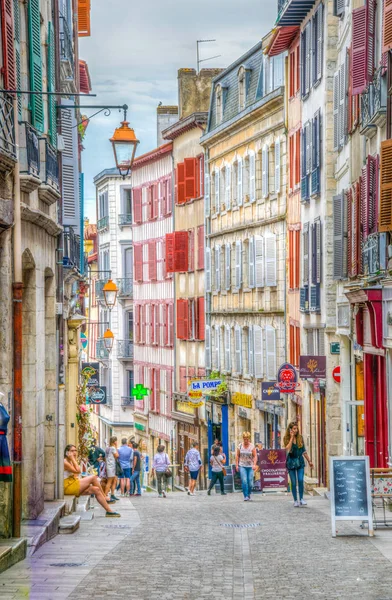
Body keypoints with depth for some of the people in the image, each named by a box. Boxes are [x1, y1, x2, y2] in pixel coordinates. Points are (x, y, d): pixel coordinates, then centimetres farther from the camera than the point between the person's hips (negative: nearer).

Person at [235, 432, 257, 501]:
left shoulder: (252, 446, -1)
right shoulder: (240, 446, 2)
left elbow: (255, 456, -2)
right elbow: (237, 456, 8)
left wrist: (254, 464, -15)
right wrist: (236, 465, 3)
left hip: (250, 466, 0)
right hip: (242, 466, 0)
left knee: (250, 482, 0)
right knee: (244, 481, -12)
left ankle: (248, 494, 24)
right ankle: (245, 496, -8)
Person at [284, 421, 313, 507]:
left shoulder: (300, 438, 4)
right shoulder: (286, 439, -4)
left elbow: (304, 451, 12)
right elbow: (288, 449, -22)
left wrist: (309, 461, 13)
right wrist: (292, 437, -18)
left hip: (300, 461, 2)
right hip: (291, 462, -2)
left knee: (300, 480, -11)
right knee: (293, 482, 0)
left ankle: (301, 499, -1)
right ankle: (295, 500, 10)